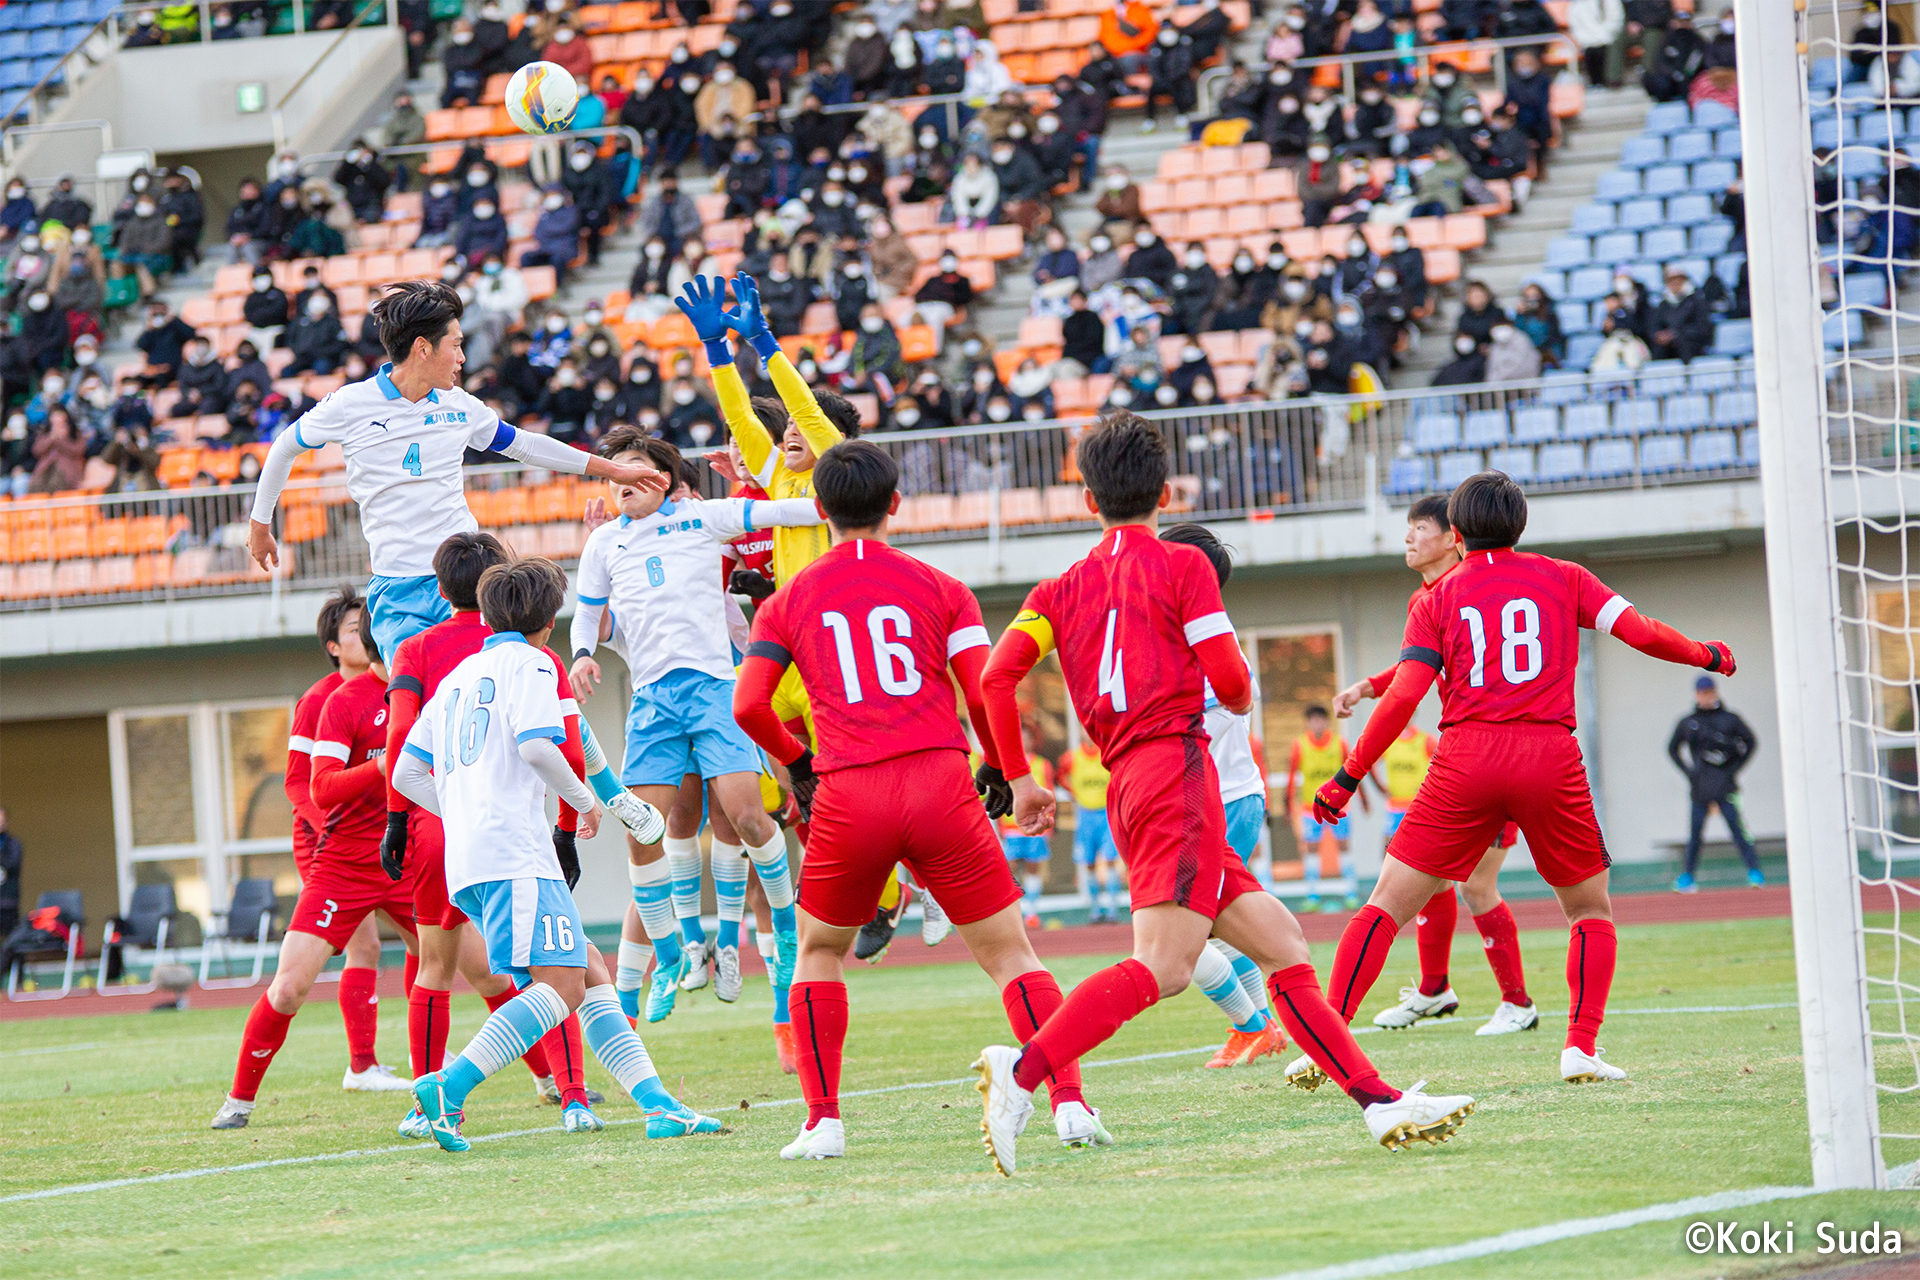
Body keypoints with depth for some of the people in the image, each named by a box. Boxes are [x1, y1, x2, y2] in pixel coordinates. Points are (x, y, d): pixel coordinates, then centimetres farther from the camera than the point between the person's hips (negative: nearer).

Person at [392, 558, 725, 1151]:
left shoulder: (458, 676, 26)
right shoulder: (530, 663, 3)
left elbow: (406, 774, 23)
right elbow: (535, 745, -14)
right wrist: (585, 800, 1)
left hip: (467, 862, 9)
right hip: (514, 854, -9)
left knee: (590, 971, 8)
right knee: (560, 985, -17)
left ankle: (656, 1103, 0)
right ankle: (450, 1085, -30)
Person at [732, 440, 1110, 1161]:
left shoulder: (788, 603, 13)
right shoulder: (939, 589, 10)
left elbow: (748, 705, 3)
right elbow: (986, 692, 1)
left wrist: (794, 761, 21)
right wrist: (998, 768, 18)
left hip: (847, 798, 1)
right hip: (940, 784, 0)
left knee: (819, 952, 22)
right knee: (1008, 953, 5)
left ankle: (823, 1121, 12)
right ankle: (1068, 1102, -10)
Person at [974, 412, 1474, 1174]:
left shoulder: (1062, 589, 17)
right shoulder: (1181, 566, 3)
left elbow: (997, 676, 4)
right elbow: (1230, 683, -3)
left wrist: (1019, 780, 11)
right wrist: (1240, 696, 21)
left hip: (1128, 788, 7)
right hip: (1177, 766, -7)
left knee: (1280, 942, 7)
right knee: (1163, 967, -20)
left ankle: (1379, 1102, 2)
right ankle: (1021, 1072, -33)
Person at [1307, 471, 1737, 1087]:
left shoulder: (1436, 599, 11)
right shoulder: (1563, 579, 13)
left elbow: (1404, 696, 0)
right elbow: (1641, 632, 5)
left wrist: (1347, 777, 5)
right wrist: (1709, 656, 24)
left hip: (1466, 760, 0)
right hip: (1552, 759, 0)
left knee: (1386, 906, 5)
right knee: (1592, 911, 18)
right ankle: (1581, 1047, 1)